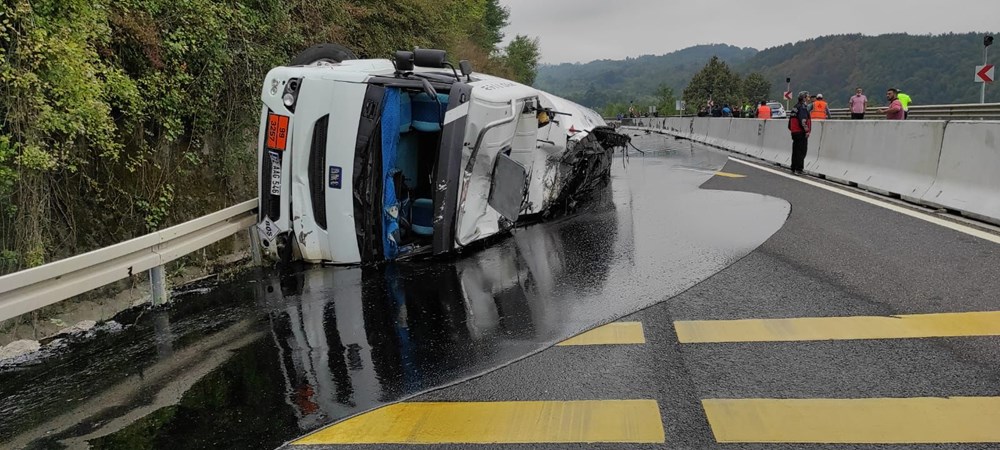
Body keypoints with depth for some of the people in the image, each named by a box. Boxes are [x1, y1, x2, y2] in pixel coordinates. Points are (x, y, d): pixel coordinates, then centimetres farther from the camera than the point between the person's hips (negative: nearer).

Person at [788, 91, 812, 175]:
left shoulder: (795, 107, 17)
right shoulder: (803, 107, -13)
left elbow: (791, 119, 21)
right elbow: (803, 120, -21)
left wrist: (791, 129, 24)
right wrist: (807, 131, -19)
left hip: (794, 132, 10)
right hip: (801, 132, -10)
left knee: (795, 151, 13)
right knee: (801, 151, -7)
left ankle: (794, 168, 17)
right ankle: (798, 169, -9)